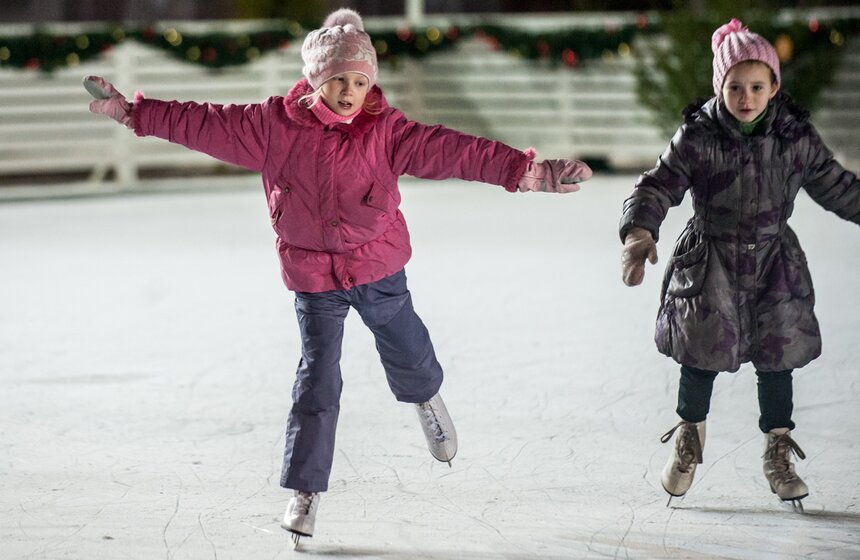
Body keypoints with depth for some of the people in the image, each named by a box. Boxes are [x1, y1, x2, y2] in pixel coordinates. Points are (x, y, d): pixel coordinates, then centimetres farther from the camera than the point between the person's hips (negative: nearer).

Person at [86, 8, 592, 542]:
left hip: (379, 266, 1)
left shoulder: (385, 130, -14)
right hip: (313, 274, -1)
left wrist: (522, 170, -34)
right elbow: (202, 124, -7)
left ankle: (427, 397, 55)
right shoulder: (275, 124, -12)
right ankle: (305, 490, 7)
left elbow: (448, 150, -24)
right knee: (317, 379, -4)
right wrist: (133, 112, -7)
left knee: (406, 353, 17)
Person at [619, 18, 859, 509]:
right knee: (705, 348, -2)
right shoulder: (698, 137, -13)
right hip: (709, 261, -2)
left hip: (774, 264, 2)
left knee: (776, 357, 4)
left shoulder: (796, 137, -7)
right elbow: (658, 186, -17)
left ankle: (778, 454, 21)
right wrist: (640, 232, -33)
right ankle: (690, 439, 23)